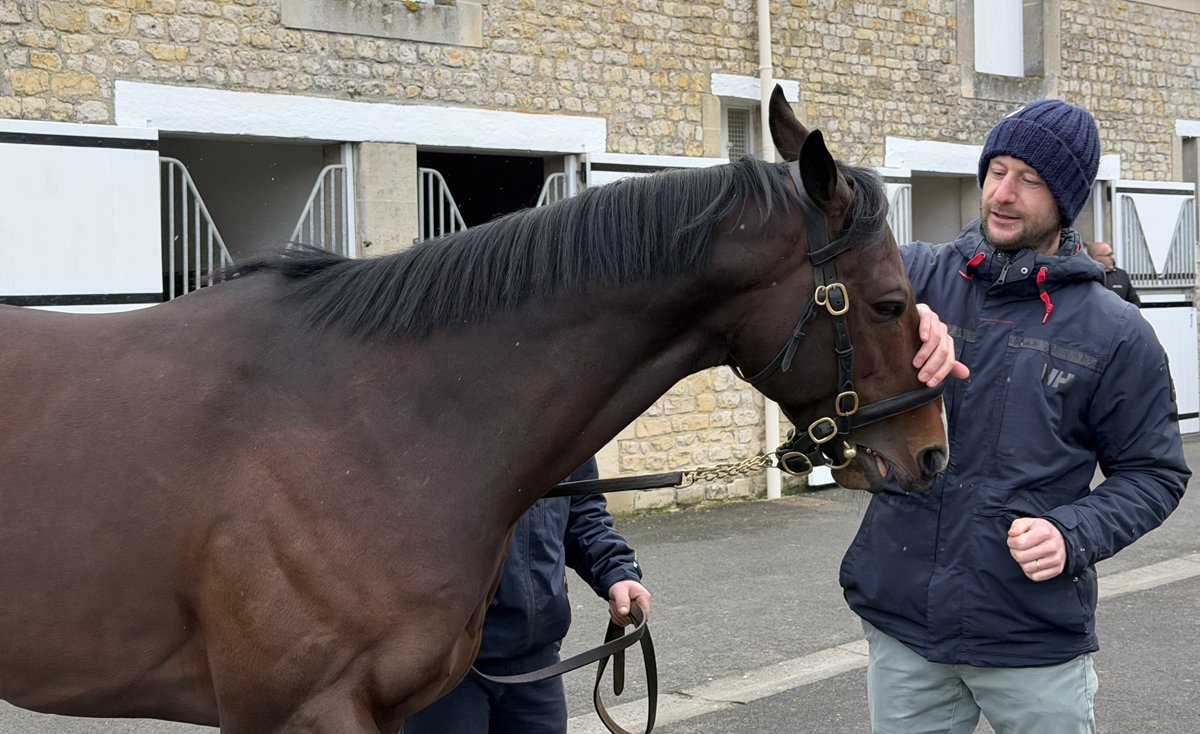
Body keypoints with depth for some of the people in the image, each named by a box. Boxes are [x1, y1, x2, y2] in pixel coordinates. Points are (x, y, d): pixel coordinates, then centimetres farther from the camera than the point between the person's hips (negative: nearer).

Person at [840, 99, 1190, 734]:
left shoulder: (1115, 334, -1)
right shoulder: (918, 277, 1)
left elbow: (1153, 471, 3)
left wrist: (1075, 535, -15)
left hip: (1036, 637, -1)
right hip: (900, 620, 2)